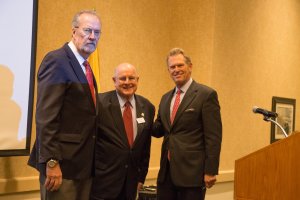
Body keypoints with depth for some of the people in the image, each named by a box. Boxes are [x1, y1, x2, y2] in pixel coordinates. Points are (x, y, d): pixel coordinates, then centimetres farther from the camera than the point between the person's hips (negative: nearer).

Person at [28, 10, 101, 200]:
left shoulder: (85, 67, 16)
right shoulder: (57, 60, -12)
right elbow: (45, 116, -19)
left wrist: (90, 162, 13)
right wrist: (51, 162, -22)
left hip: (83, 163, 9)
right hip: (62, 162, -9)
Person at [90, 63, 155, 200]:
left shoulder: (147, 107, 5)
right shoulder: (99, 103, -10)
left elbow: (145, 146, 12)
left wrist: (141, 176, 13)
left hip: (131, 181, 4)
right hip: (102, 180, -4)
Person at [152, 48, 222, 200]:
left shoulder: (206, 95, -7)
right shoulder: (166, 98, 15)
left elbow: (213, 136, -11)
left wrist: (211, 170, -14)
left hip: (191, 172, -6)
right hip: (166, 172, 6)